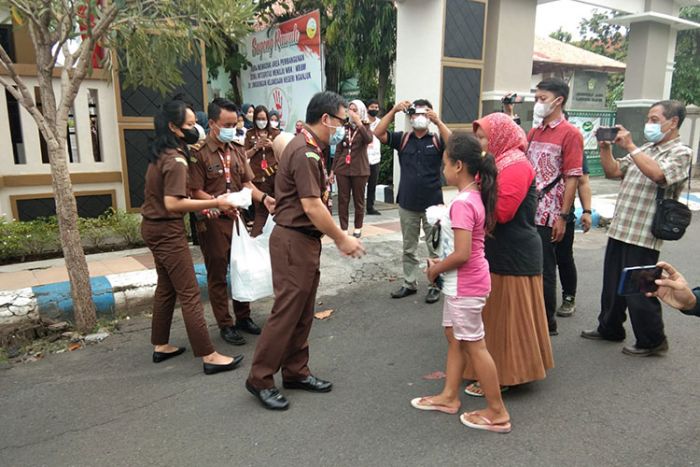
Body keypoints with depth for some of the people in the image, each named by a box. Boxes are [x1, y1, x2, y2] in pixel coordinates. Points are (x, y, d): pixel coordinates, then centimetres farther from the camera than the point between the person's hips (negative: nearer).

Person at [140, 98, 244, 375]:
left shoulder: (160, 154, 10)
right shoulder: (176, 160, -19)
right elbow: (173, 204, -27)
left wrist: (206, 202, 9)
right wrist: (215, 203, -24)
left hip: (153, 227, 10)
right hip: (167, 231, -10)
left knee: (166, 288, 19)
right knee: (189, 294, -7)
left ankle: (160, 346, 30)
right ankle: (209, 357, -2)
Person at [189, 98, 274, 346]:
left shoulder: (237, 151, 8)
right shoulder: (199, 153, -11)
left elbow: (246, 183, 9)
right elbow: (196, 192, -14)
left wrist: (263, 197, -9)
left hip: (237, 218, 6)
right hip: (213, 221, -6)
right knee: (217, 275, 6)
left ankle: (243, 318, 30)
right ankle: (225, 325, 18)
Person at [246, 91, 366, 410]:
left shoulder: (309, 149, 15)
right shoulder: (305, 153, -18)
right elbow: (312, 207, -23)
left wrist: (339, 236, 10)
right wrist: (342, 239, -14)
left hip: (305, 240, 10)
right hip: (293, 241, -10)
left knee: (303, 312, 15)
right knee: (287, 311, -2)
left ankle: (295, 372, 27)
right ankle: (259, 379, 11)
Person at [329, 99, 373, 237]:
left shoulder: (365, 127, 1)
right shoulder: (344, 127, 9)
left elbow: (369, 139, -23)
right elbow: (338, 150, 11)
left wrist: (359, 123, -25)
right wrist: (333, 169, 9)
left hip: (359, 170, -2)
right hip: (342, 169, 3)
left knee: (358, 200, 6)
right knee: (342, 200, 2)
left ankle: (358, 228, 18)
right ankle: (344, 228, 10)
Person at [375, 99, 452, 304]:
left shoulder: (437, 140, 0)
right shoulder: (402, 138, 3)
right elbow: (379, 133, -9)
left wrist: (438, 122, -26)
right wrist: (393, 110, -18)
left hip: (432, 204, -2)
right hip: (407, 204, 2)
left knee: (435, 248, 7)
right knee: (408, 248, 14)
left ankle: (435, 285, 19)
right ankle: (410, 283, 27)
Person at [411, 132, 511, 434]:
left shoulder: (462, 203, -25)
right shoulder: (476, 196, 5)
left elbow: (462, 254, -28)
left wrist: (435, 269, -12)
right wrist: (442, 263, 10)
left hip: (465, 285, -10)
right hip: (461, 283, 10)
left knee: (474, 346, 3)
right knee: (454, 336, 19)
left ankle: (497, 413, 17)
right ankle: (449, 396, 34)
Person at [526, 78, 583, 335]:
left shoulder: (570, 134, -6)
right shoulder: (533, 132, 13)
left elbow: (572, 178, -10)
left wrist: (563, 216, -14)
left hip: (547, 215, -6)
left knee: (544, 270, 4)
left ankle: (547, 323, 20)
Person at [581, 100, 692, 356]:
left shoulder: (681, 152, -7)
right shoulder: (644, 149, 15)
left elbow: (657, 174, -27)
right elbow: (613, 171, 15)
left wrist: (629, 146, -23)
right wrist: (605, 147, 2)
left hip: (643, 237, -7)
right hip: (619, 229, 8)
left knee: (638, 292, 1)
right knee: (611, 285, 17)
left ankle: (652, 340, 20)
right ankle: (609, 328, 34)